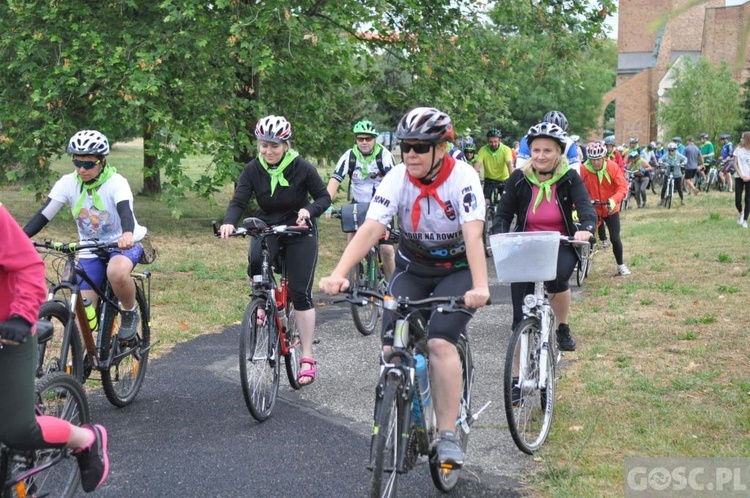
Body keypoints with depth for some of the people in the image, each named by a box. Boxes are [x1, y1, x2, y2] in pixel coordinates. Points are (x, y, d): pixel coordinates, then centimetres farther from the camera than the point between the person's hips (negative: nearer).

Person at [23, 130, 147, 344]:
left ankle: (130, 312, -8)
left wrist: (127, 234, -61)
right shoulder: (68, 183, -9)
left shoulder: (116, 182, -19)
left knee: (117, 273, -37)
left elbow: (125, 211, -37)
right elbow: (44, 214, -14)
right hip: (90, 249, 4)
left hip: (123, 244, -4)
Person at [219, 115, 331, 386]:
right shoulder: (253, 170, -10)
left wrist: (309, 210, -29)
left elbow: (324, 196, -8)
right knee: (255, 262, -32)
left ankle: (307, 357, 1)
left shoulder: (302, 168, -16)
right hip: (267, 229, 2)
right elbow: (238, 201, -15)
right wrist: (229, 222, -35)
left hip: (299, 232, -2)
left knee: (301, 293, -6)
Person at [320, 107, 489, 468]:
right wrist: (338, 274, -40)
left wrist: (480, 287, -49)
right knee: (392, 347, -16)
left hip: (457, 270, -3)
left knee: (440, 342, -26)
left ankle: (448, 436, -17)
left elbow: (473, 235, -34)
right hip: (412, 269, 3)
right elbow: (369, 229, -25)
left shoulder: (463, 178, -21)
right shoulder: (397, 178, -15)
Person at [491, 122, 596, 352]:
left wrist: (586, 228, -42)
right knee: (521, 290, -12)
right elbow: (504, 213, -2)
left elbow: (585, 206, -20)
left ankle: (563, 328, -2)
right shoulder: (519, 178, -4)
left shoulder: (569, 178, -7)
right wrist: (499, 236, -23)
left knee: (557, 278, -29)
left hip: (560, 246, -2)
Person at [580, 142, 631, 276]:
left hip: (611, 209, 0)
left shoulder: (612, 167, -16)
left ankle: (621, 265, 22)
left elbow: (622, 187, -20)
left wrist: (614, 200, -38)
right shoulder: (584, 169, -19)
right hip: (592, 209, 0)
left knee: (615, 239, 2)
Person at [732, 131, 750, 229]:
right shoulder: (738, 150, 2)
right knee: (737, 200, -5)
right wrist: (741, 175, -9)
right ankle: (741, 213, 25)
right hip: (739, 177, 1)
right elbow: (735, 164, 1)